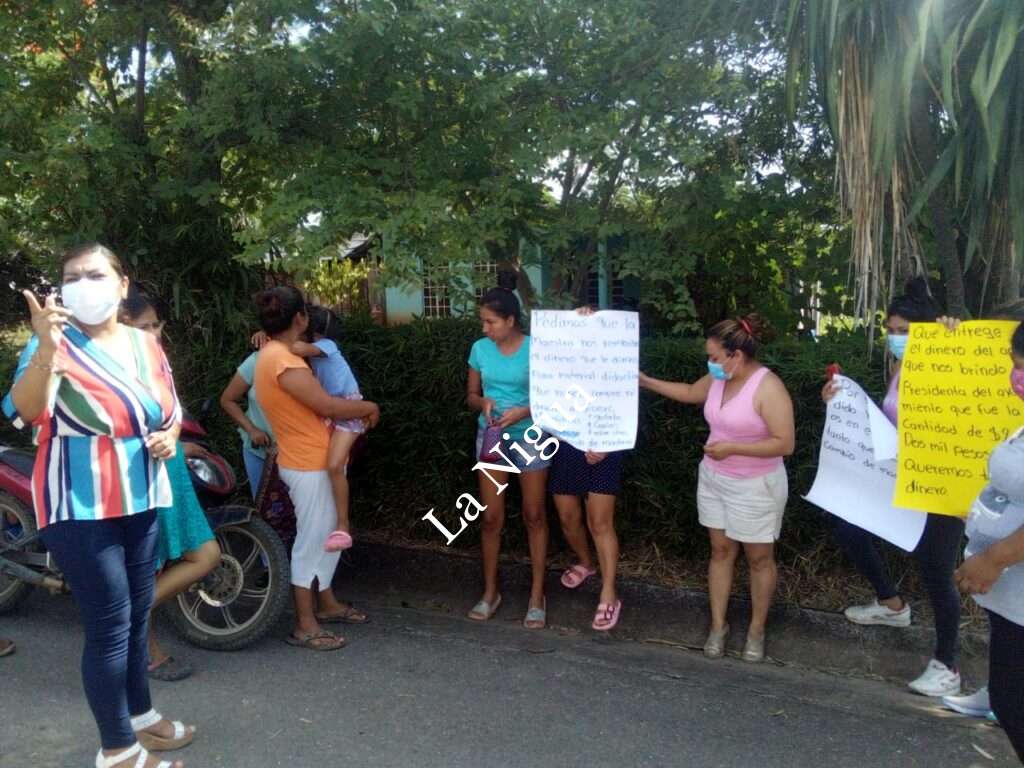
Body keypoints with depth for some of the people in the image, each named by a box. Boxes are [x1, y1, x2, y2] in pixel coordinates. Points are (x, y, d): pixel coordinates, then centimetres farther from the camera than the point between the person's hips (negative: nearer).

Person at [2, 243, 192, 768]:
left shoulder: (146, 345, 7)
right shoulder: (55, 343, -10)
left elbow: (171, 410, 19)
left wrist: (169, 436, -2)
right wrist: (45, 351, -41)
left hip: (140, 501, 6)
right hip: (80, 508, -6)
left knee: (137, 614, 18)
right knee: (110, 623, -3)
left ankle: (139, 715, 36)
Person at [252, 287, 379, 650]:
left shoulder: (274, 355, 10)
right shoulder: (283, 362, -22)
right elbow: (328, 406, -23)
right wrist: (370, 407, -8)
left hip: (314, 461, 10)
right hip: (307, 465, -10)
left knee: (328, 536, 19)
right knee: (311, 541, -2)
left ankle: (327, 604, 32)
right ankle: (305, 626, 8)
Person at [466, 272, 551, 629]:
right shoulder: (480, 349, 0)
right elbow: (471, 395, 9)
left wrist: (523, 412, -23)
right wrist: (484, 402, -13)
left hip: (529, 436, -3)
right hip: (491, 436, 3)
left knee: (534, 516, 5)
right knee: (491, 518, 6)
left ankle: (537, 595, 16)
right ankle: (490, 591, 21)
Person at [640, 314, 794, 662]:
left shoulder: (768, 387, -23)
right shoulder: (718, 380, -1)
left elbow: (785, 443, -25)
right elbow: (689, 393, 19)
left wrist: (732, 447, -27)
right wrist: (646, 382, 14)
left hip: (755, 487, -6)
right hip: (713, 479, 7)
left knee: (758, 558, 10)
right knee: (721, 551, 13)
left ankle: (756, 630, 26)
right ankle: (718, 626, 24)